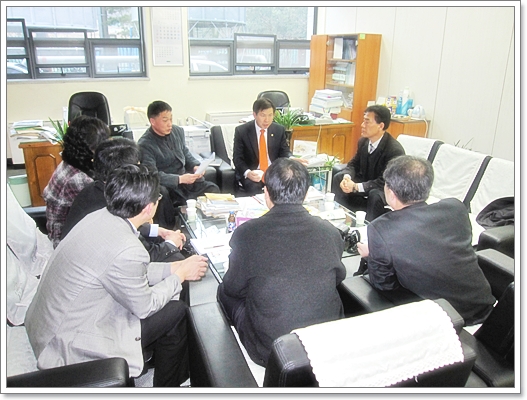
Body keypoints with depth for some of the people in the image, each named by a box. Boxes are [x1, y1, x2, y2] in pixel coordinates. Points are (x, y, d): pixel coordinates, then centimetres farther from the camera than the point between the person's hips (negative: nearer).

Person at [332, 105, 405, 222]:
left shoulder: (395, 150, -26)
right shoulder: (363, 141, -3)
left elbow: (384, 182, -28)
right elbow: (353, 164, 4)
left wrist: (356, 187, -36)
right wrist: (347, 177, -20)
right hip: (366, 181, 7)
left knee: (375, 195, -37)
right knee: (338, 178, -5)